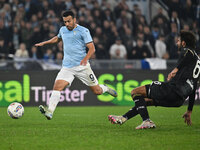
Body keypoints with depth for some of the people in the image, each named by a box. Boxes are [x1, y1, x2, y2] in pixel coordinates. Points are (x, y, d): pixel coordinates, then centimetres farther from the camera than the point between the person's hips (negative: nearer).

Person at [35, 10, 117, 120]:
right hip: (67, 67, 3)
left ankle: (105, 88, 39)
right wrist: (44, 43, 33)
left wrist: (86, 59, -26)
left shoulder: (83, 31, -4)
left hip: (82, 66, -3)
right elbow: (58, 38, 37)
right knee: (57, 86, -20)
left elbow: (92, 48, -8)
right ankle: (50, 111, -29)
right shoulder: (63, 30, 12)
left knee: (97, 91, 4)